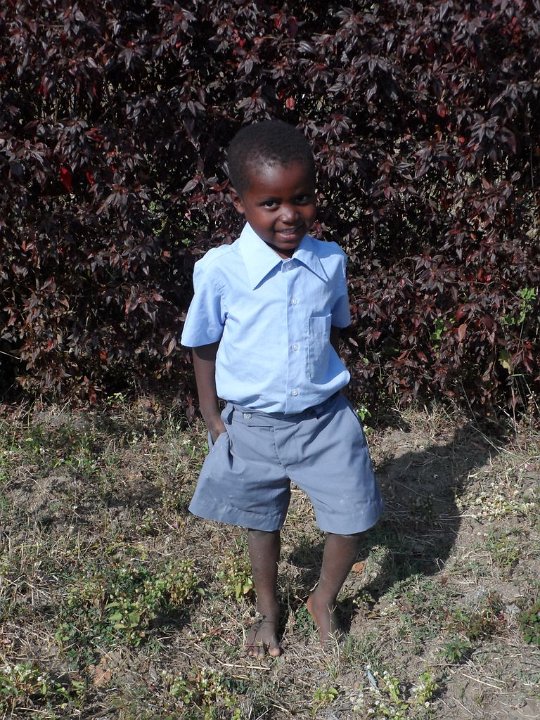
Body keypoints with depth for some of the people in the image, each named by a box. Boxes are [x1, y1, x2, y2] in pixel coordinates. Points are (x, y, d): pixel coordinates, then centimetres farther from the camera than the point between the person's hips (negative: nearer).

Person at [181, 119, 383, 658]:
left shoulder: (329, 262, -8)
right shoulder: (219, 270, -16)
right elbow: (203, 348, -4)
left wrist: (324, 387, 8)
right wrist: (213, 419, 0)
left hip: (325, 420, 2)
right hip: (253, 426, -1)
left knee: (351, 519, 6)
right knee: (261, 523, 18)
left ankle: (324, 601, 37)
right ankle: (267, 610, 46)